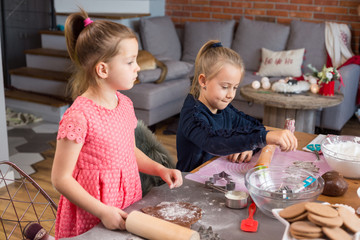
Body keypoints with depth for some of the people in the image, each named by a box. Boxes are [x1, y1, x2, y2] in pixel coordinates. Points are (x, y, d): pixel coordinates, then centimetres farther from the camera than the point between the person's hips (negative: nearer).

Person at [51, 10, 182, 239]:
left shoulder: (125, 104, 1)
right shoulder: (79, 117, -21)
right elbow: (61, 179, -17)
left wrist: (160, 169, 2)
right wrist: (103, 212, -21)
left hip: (127, 201, 7)